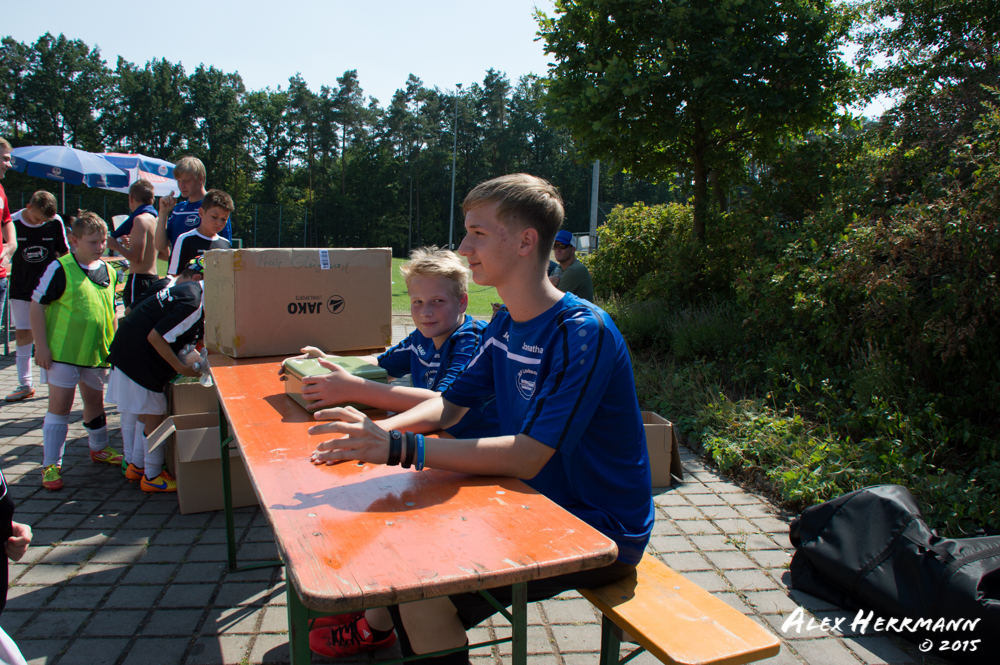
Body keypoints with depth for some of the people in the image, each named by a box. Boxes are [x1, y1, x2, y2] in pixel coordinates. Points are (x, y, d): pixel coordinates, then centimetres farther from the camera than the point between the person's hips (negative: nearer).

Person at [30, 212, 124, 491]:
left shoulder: (109, 272, 7)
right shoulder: (60, 269, -11)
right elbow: (36, 305, -11)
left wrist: (114, 344, 16)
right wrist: (41, 346, -14)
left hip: (97, 353, 6)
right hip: (62, 352, -5)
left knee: (95, 401, 19)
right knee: (60, 405, -2)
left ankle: (99, 448, 38)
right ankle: (51, 464, 8)